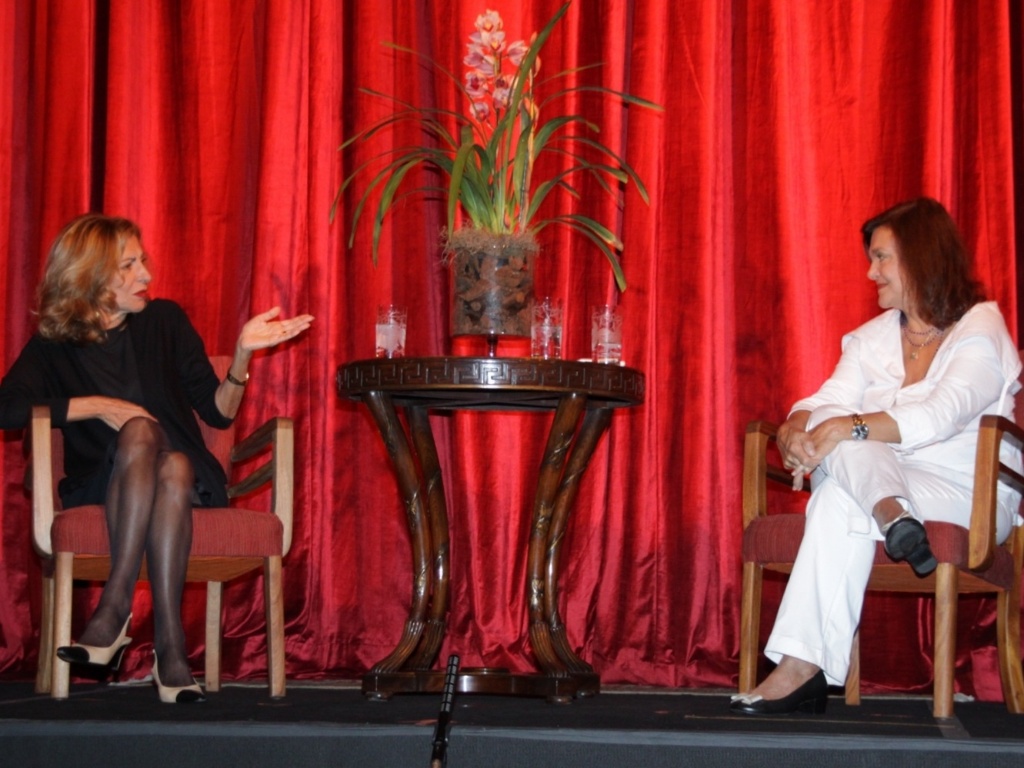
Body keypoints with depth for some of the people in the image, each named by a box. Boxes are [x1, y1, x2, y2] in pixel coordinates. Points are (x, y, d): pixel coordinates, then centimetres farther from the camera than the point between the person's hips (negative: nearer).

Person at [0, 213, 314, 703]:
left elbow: (218, 412, 4)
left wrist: (243, 352, -13)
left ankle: (114, 611, -43)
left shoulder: (165, 321, 9)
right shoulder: (54, 345, 6)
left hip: (184, 481, 1)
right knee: (139, 430, -34)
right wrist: (96, 407, -16)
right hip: (100, 487, -1)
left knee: (176, 467, -35)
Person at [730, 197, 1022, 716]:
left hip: (965, 495, -5)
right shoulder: (874, 336, 18)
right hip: (877, 479, 5)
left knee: (842, 499, -35)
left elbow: (941, 415, -21)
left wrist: (849, 427, -35)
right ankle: (890, 513, -54)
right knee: (827, 425, -28)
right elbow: (829, 401, 3)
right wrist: (797, 426, -23)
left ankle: (803, 666, -43)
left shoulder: (981, 328, -3)